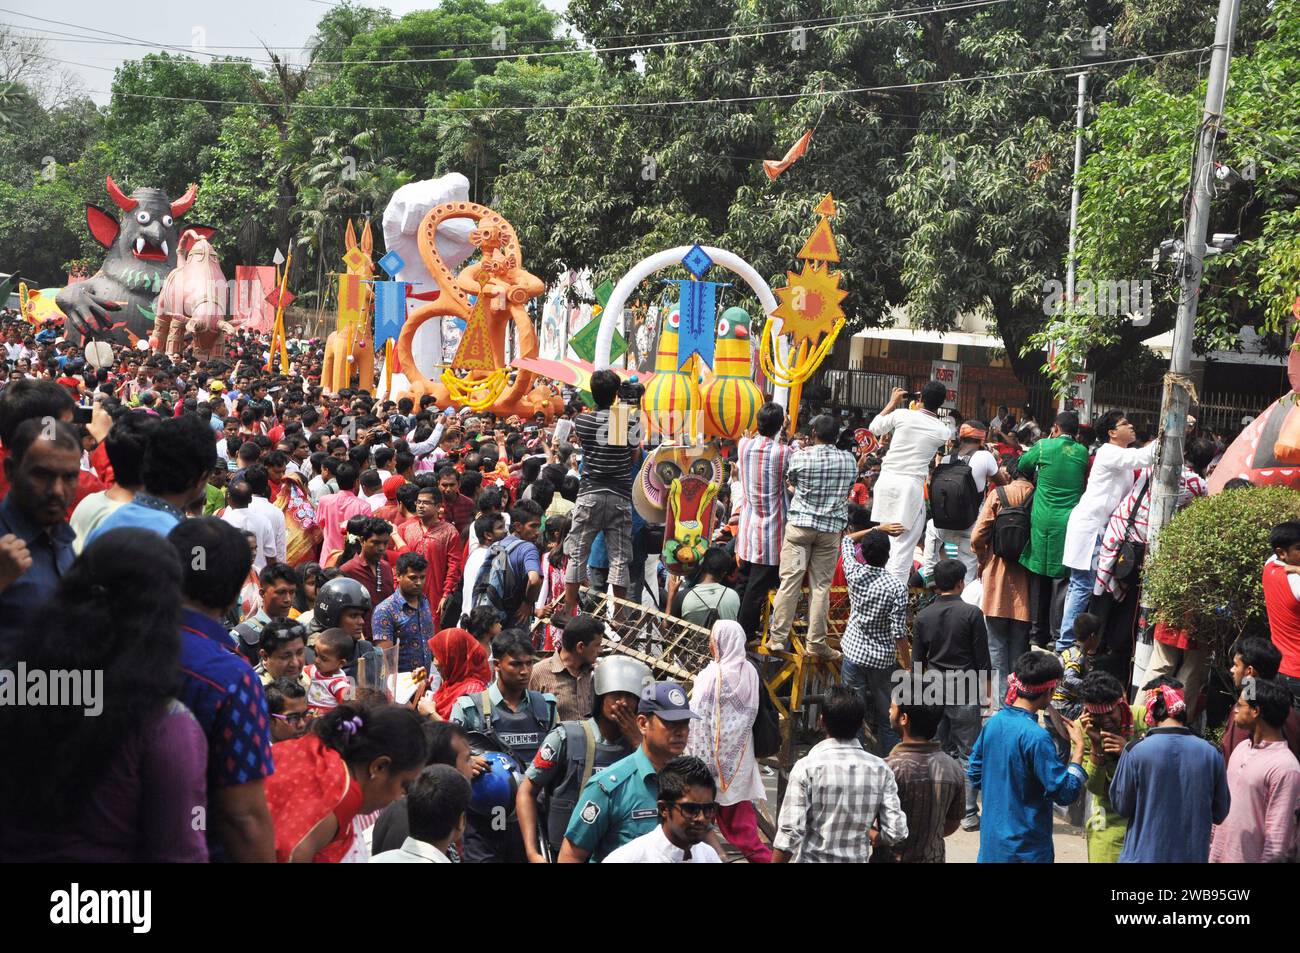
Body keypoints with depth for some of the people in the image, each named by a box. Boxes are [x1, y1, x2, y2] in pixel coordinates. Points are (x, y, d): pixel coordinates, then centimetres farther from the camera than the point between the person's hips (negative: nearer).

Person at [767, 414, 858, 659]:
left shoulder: (800, 457, -7)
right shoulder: (849, 461, 0)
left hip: (800, 524, -1)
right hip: (831, 528, 1)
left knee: (790, 581, 1)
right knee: (821, 585, 5)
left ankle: (777, 637, 4)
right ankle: (816, 642, 7)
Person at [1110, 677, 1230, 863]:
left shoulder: (1136, 752, -15)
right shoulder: (1210, 753, -7)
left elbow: (1121, 807, -3)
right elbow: (1220, 813, 3)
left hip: (1144, 855, -2)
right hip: (1193, 855, 3)